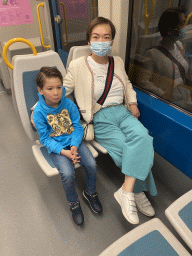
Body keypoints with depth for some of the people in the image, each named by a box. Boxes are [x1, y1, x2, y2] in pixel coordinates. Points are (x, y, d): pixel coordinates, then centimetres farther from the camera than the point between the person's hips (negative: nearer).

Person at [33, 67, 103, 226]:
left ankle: (90, 193, 16)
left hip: (74, 141, 3)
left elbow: (78, 127, -2)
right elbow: (45, 139, -9)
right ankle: (74, 204, 8)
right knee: (67, 174, -23)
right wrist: (63, 151, -21)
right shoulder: (39, 112, -13)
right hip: (56, 147, -2)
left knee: (91, 164, -16)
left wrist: (75, 146, -18)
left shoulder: (69, 104, -7)